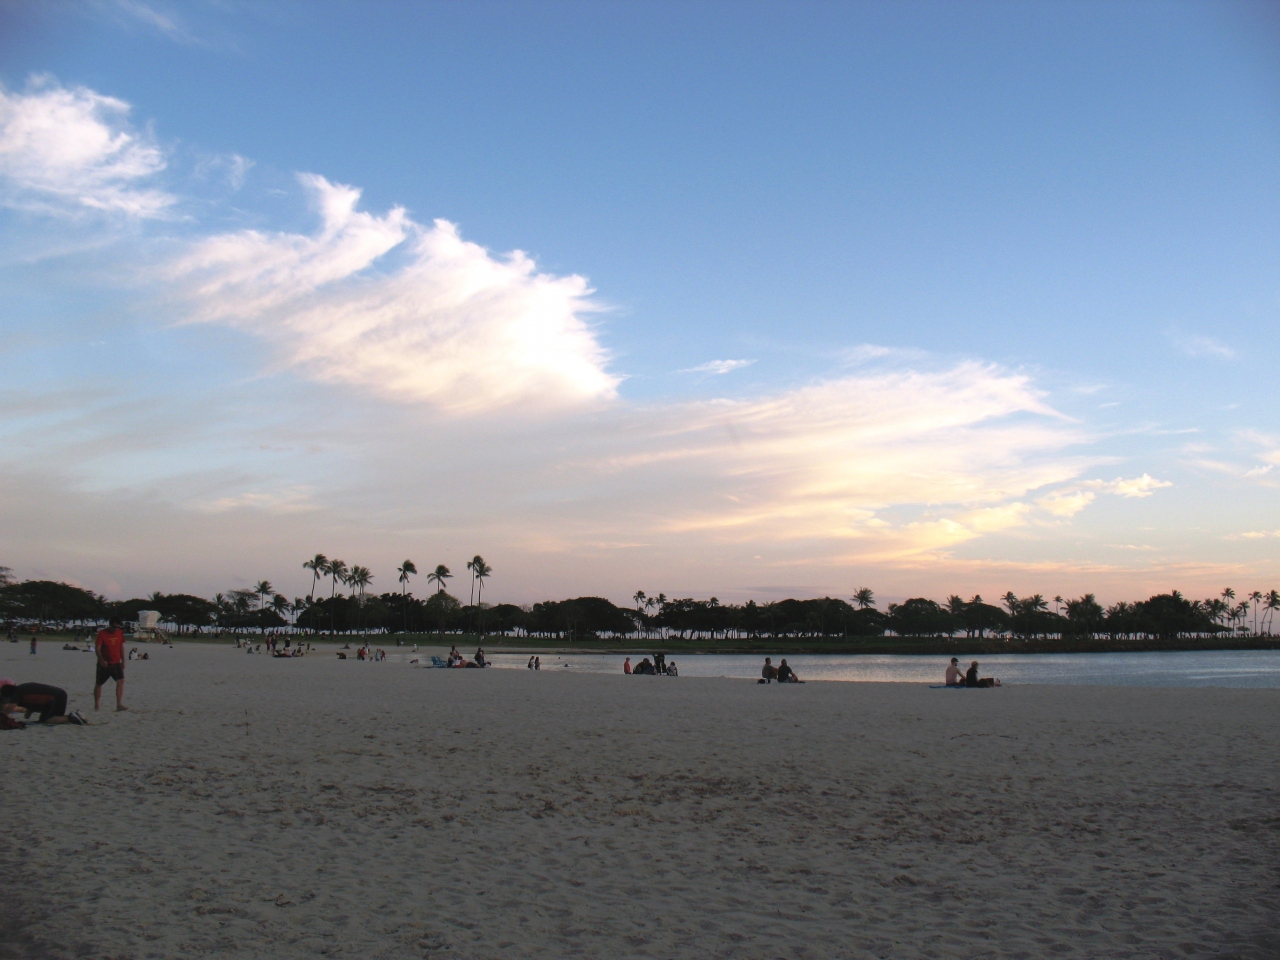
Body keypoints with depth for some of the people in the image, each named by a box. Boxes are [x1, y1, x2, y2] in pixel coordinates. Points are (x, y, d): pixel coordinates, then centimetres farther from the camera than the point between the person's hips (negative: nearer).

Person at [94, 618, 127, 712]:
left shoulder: (120, 633, 5)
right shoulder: (102, 633, -10)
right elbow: (97, 648, -14)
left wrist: (123, 661, 11)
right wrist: (101, 660, -26)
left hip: (116, 663, 3)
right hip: (104, 664, -3)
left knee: (121, 681, -13)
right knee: (99, 683, 8)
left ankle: (119, 704, -15)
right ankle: (96, 705, 21)